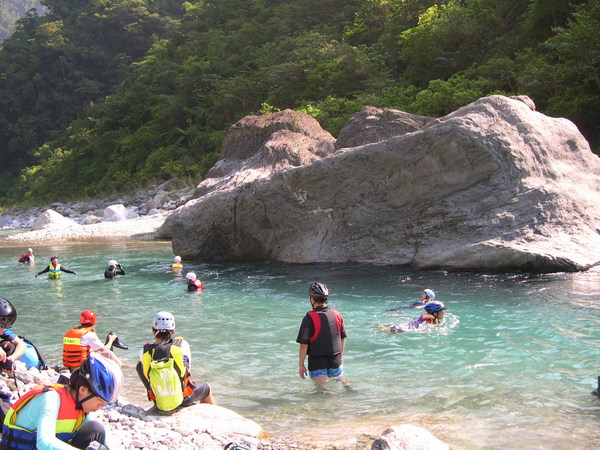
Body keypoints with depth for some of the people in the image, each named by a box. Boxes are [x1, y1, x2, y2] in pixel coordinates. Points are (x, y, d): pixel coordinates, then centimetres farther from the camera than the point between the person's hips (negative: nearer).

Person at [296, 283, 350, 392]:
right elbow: (343, 339, 10)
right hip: (335, 361, 4)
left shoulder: (309, 318, -17)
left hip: (317, 363, -4)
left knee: (322, 391, 7)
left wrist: (301, 364, -5)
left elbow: (304, 344, -15)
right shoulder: (337, 314, 0)